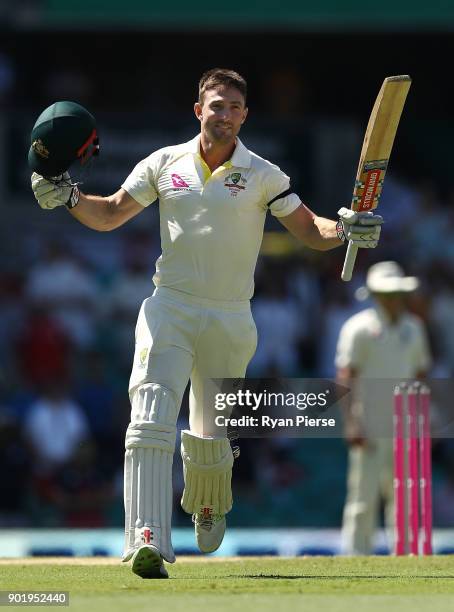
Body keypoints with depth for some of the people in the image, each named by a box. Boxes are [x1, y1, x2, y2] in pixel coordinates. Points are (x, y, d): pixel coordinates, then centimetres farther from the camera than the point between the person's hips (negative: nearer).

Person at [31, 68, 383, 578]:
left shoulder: (263, 176, 2)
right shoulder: (164, 164, 5)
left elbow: (310, 231, 1)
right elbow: (109, 215, 11)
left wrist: (346, 229, -20)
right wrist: (68, 198, -7)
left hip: (230, 320, 0)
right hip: (169, 310, 0)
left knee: (210, 435, 10)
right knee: (151, 417, -20)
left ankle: (209, 508, 45)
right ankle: (148, 541, -30)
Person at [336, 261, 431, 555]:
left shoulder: (413, 327, 14)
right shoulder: (360, 328, -5)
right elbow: (346, 377, -9)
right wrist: (351, 425, -17)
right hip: (370, 429, -6)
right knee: (364, 498, -8)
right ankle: (356, 555, -5)